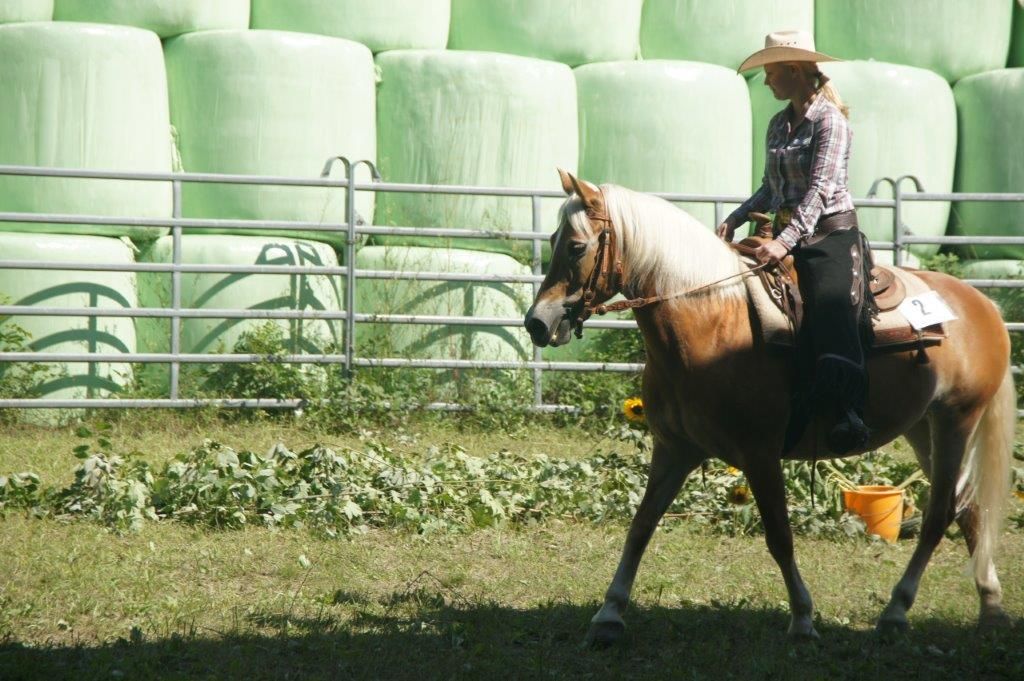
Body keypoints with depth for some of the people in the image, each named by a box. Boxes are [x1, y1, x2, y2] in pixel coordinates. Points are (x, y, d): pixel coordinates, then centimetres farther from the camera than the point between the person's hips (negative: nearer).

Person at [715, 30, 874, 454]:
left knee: (832, 311, -26)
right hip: (787, 236, 8)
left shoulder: (829, 121, -9)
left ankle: (848, 417, -38)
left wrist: (785, 242, -27)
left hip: (831, 236, -8)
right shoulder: (779, 125, 15)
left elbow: (820, 189, -18)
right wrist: (735, 220, 7)